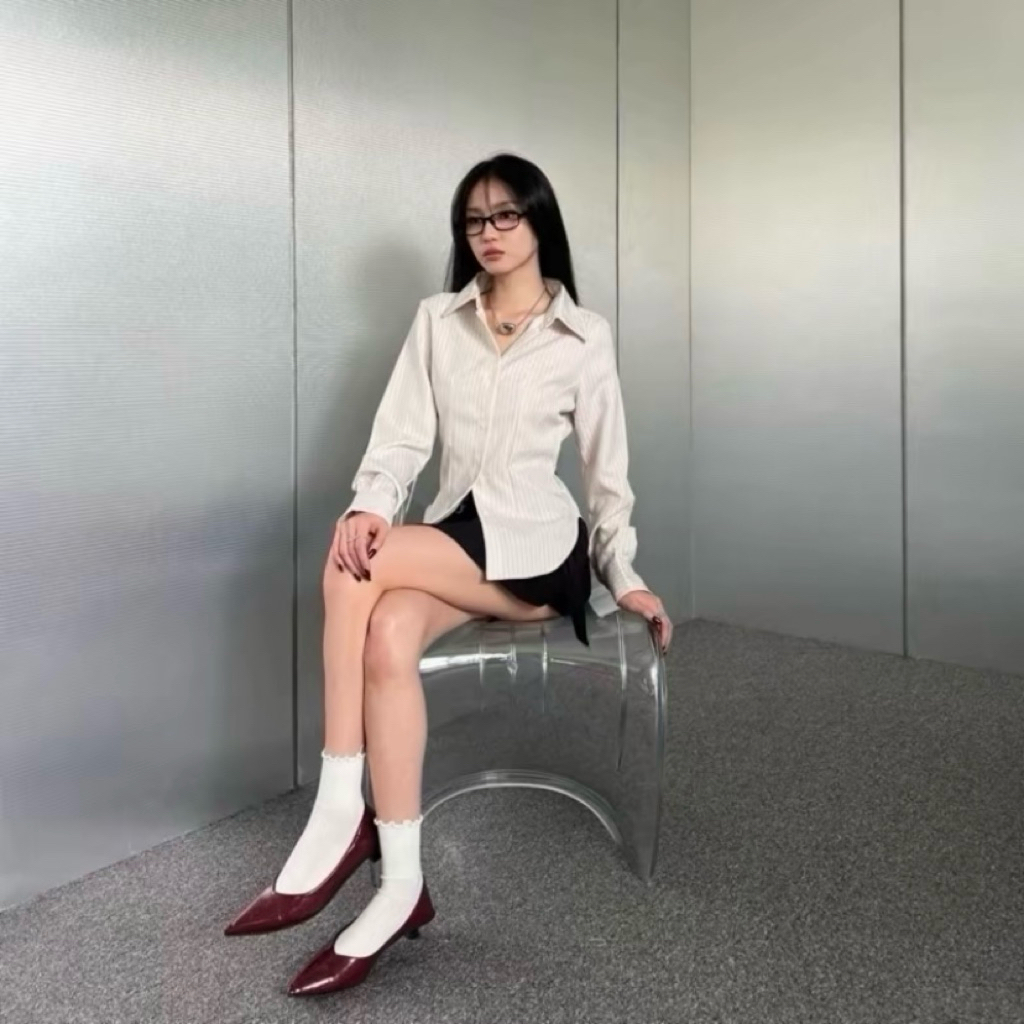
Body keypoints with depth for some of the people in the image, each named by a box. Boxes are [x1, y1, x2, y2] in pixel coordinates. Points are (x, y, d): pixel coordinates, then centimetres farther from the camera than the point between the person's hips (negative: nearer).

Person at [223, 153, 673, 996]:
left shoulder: (584, 336, 3)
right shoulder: (437, 323, 10)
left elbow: (606, 467, 6)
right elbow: (403, 437, 0)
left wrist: (625, 577, 1)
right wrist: (368, 506, -20)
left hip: (538, 550, -3)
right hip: (451, 545, 4)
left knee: (352, 567, -28)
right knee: (388, 634, -32)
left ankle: (342, 815, -20)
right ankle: (401, 883, -24)